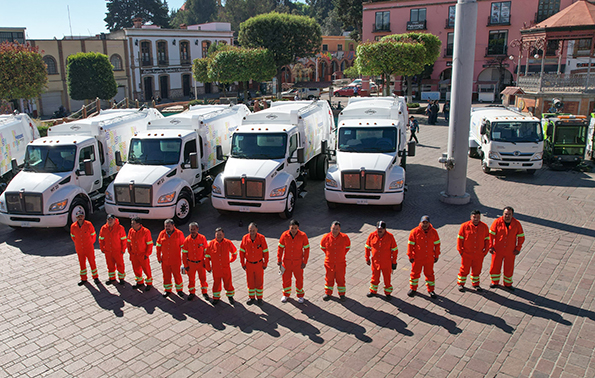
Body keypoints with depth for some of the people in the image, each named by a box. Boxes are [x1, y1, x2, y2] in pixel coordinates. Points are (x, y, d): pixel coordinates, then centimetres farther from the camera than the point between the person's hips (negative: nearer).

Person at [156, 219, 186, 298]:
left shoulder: (179, 234, -10)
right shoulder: (162, 234, -2)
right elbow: (158, 246, 7)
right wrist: (159, 257, 6)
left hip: (175, 260, -3)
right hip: (164, 260, 3)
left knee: (177, 275, 8)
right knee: (166, 275, 13)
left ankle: (179, 289, 28)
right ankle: (168, 290, 32)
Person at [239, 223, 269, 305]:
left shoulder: (261, 238, -16)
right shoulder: (245, 238, -12)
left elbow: (265, 251, -8)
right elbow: (242, 251, -1)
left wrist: (265, 263, -4)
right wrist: (243, 264, 1)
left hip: (259, 264, -1)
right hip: (249, 264, 1)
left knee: (259, 281, 11)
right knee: (250, 281, 13)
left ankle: (259, 297, 28)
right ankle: (251, 297, 31)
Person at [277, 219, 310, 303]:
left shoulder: (303, 236, -15)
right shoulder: (284, 235, -12)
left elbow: (306, 249, -5)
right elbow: (280, 248, -2)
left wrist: (304, 262, -6)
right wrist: (279, 260, -3)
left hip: (298, 262, -1)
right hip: (286, 261, 1)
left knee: (299, 279, 11)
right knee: (286, 278, 13)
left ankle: (300, 295, 34)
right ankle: (286, 294, 36)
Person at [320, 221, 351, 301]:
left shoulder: (344, 237, -15)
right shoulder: (326, 237, -14)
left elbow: (348, 246, 7)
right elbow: (322, 247, 8)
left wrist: (343, 254, 6)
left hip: (340, 263, 0)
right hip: (329, 263, 1)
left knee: (340, 279, 13)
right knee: (329, 278, 15)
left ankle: (341, 294, 30)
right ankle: (328, 293, 33)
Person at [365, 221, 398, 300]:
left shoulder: (390, 237, -14)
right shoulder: (372, 236, -9)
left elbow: (395, 250, -5)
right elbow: (367, 247, 5)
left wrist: (394, 262, -3)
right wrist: (367, 259, 7)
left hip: (386, 263, -2)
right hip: (375, 262, 2)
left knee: (387, 278, 11)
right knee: (375, 277, 19)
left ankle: (388, 293, 31)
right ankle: (373, 291, 39)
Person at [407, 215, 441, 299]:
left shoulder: (433, 232, -3)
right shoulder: (414, 232, -12)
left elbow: (437, 244, 6)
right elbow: (410, 244, -7)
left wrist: (436, 256, 6)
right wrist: (410, 256, -7)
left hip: (429, 259, 2)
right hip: (417, 258, -2)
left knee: (430, 274, 14)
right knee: (415, 273, 12)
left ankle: (430, 290, 31)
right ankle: (413, 288, 31)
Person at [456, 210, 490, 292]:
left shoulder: (484, 227, -3)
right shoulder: (465, 226, -11)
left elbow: (487, 239, 6)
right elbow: (460, 238, -5)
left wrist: (486, 251, 4)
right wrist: (460, 250, -5)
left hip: (479, 255, 2)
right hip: (466, 254, -2)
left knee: (476, 270, 16)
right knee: (464, 269, 9)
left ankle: (475, 284, 35)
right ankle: (461, 284, 25)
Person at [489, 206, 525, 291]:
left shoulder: (517, 224, -6)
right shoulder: (497, 222, -11)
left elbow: (521, 237, 4)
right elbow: (491, 234, -6)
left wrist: (518, 248, -2)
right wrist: (491, 246, -11)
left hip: (510, 252, 1)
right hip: (497, 250, -1)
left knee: (509, 268, 12)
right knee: (495, 266, 10)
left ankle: (508, 284, 32)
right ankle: (494, 282, 31)